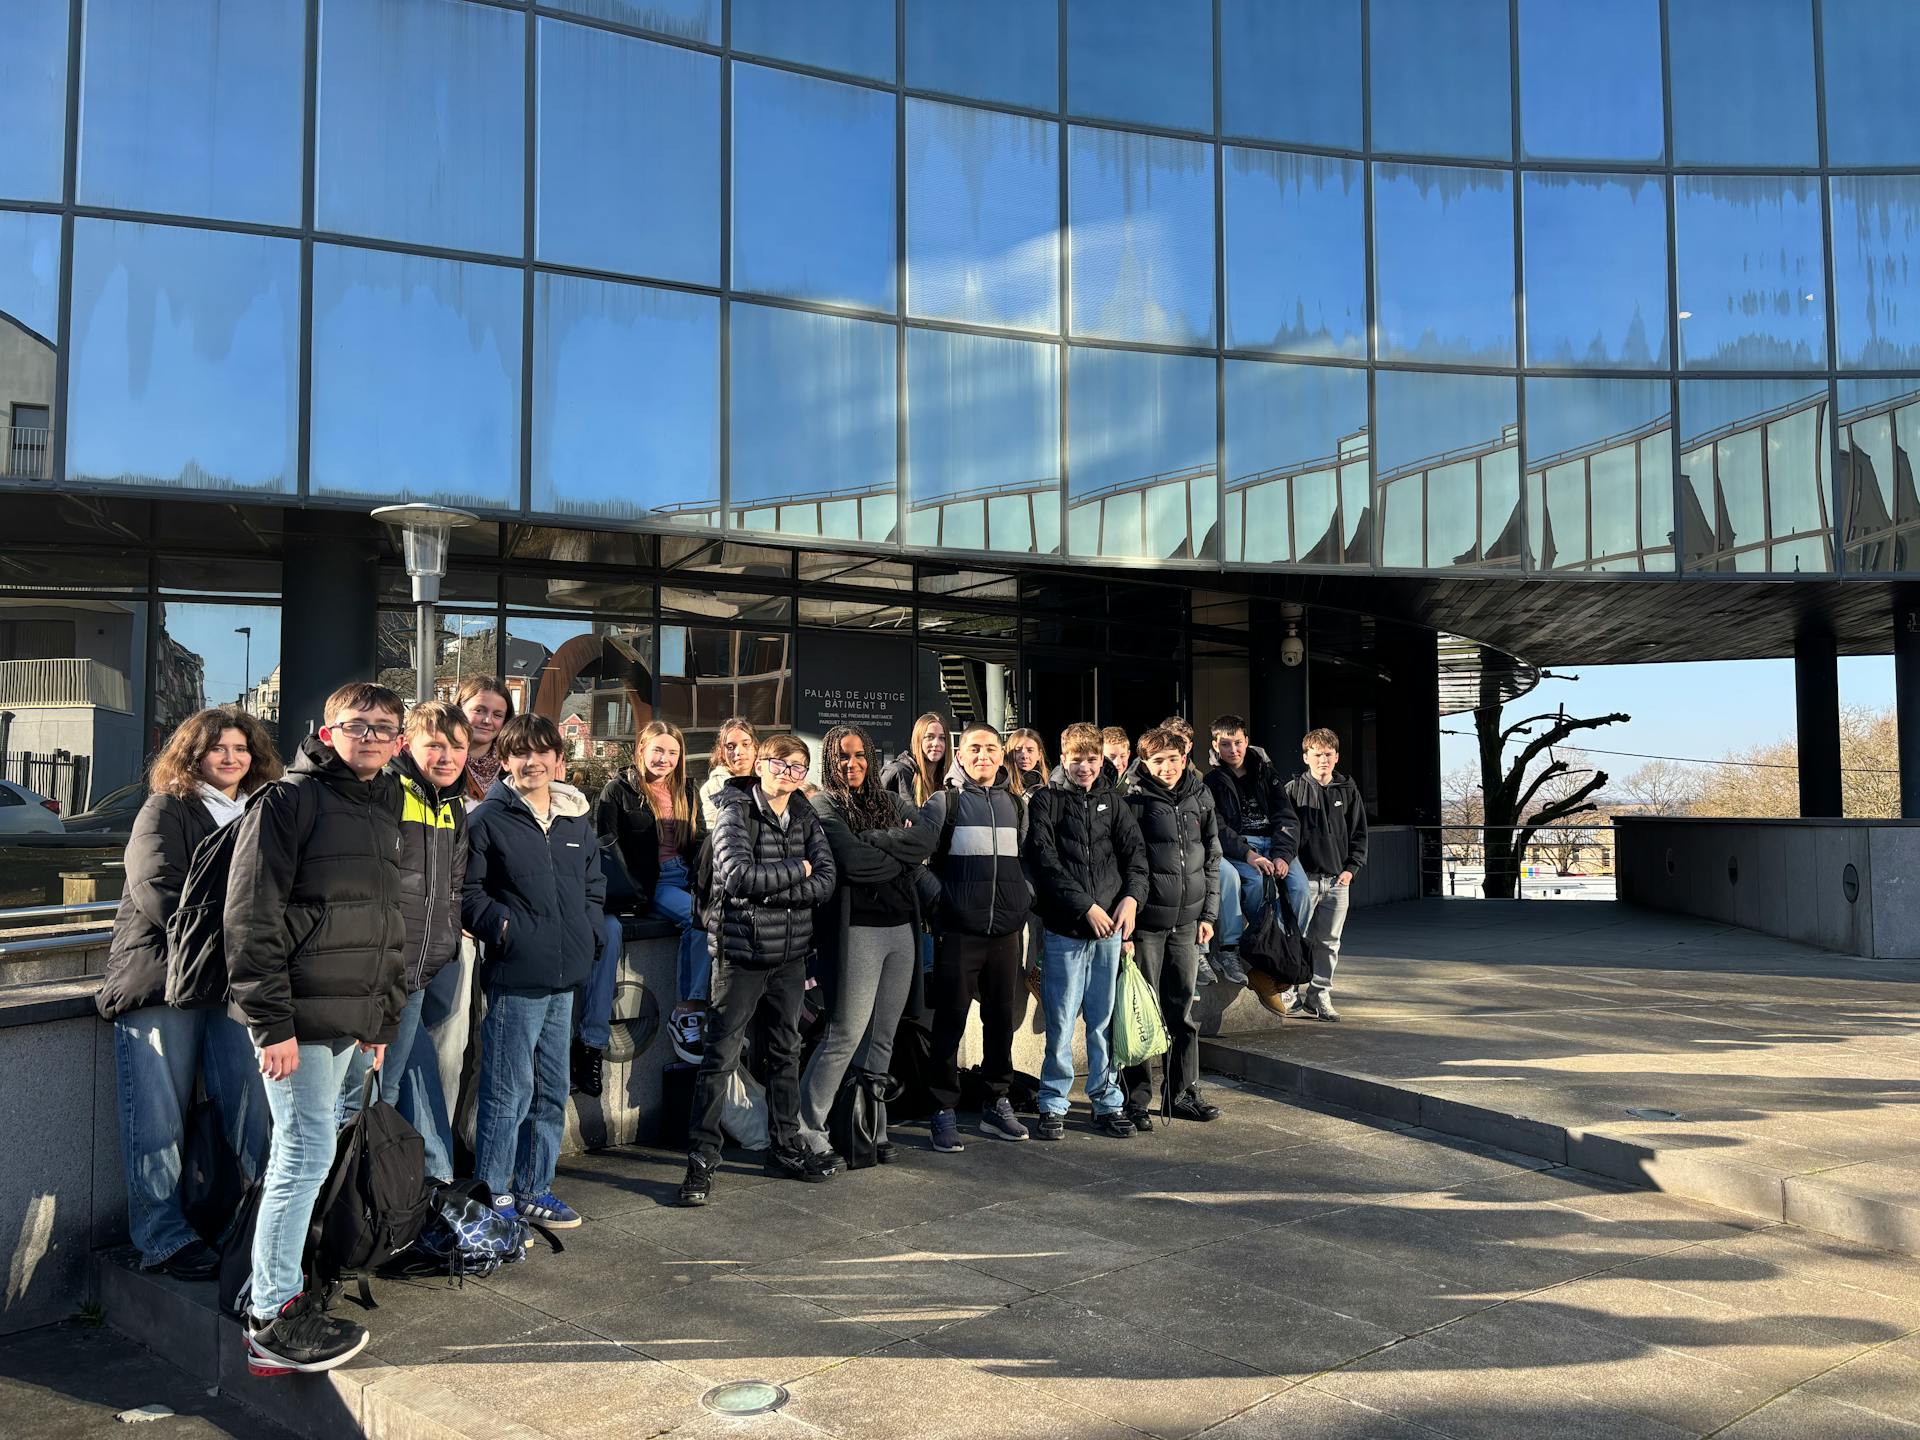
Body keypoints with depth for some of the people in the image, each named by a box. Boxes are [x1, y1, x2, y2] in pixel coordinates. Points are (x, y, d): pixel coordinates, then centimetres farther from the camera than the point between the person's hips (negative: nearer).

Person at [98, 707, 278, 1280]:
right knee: (159, 1119, -1)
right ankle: (165, 1239, 7)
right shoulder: (165, 811, 2)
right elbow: (158, 892, -12)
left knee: (251, 1106, -1)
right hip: (162, 981, -4)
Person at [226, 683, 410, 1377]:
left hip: (352, 1023, 7)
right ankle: (274, 1321, 7)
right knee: (306, 1156, -4)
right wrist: (272, 1024, -17)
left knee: (305, 1156, 12)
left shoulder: (383, 812, 16)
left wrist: (382, 1020, 18)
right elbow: (251, 917, -14)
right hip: (301, 1018, -7)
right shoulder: (289, 800, -9)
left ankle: (282, 1289, 24)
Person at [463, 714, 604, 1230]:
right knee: (509, 1091, -2)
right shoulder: (488, 820, -5)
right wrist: (504, 927, -17)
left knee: (552, 1091, 14)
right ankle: (494, 1197, 11)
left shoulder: (577, 819, 13)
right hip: (514, 974, -6)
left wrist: (587, 933, 9)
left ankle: (534, 1189, 27)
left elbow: (594, 886, 22)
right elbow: (467, 893, -7)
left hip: (564, 975, 7)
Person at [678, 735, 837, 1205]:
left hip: (790, 954, 6)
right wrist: (797, 870, -12)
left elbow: (825, 882, -5)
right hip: (742, 953, -6)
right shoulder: (736, 814, -8)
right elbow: (738, 875, -23)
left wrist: (769, 890, -16)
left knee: (786, 1051, 15)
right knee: (721, 1056, -3)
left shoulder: (806, 819, 7)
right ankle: (702, 1160, 4)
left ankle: (785, 1148, 27)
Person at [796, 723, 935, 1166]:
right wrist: (903, 857, -5)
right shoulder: (824, 806, -2)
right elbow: (851, 860, -17)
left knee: (882, 1037, 10)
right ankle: (807, 1130, 4)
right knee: (846, 1035, -6)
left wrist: (876, 840, -11)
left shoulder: (890, 802, 15)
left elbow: (927, 839, -1)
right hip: (858, 928, -6)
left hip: (902, 928, 6)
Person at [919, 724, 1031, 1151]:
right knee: (950, 1021, 0)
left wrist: (1024, 901, 9)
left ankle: (997, 1104, 25)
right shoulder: (944, 802, 1)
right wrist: (937, 897, -13)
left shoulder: (1016, 803, 14)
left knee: (1002, 1018, 11)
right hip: (958, 931, -4)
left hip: (1006, 930, 4)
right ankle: (944, 1111, 9)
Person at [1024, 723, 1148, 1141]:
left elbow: (1135, 853, 7)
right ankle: (1053, 1105, 13)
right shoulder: (1047, 802, 1)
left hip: (1109, 927, 3)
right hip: (1064, 928, -3)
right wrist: (1086, 906, -12)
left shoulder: (1113, 803, 13)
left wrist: (1131, 897, -11)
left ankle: (1107, 1102, 21)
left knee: (1104, 1020, 10)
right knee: (1061, 1021, 1)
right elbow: (1044, 861, -8)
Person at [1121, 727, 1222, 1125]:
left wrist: (1208, 914, 11)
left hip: (1186, 921, 5)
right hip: (1146, 922, -5)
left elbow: (1211, 859, 14)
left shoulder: (1200, 798, 8)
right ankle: (1136, 1099, 9)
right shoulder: (1135, 801, -7)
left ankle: (1184, 1093, 23)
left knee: (1183, 1010, 12)